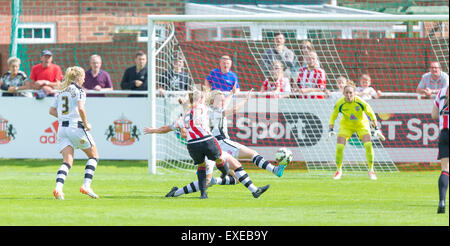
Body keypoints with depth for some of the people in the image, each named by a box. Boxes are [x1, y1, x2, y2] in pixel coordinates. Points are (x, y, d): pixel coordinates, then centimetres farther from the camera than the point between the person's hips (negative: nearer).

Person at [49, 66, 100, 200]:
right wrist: (86, 124, -8)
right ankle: (86, 186, -2)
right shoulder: (79, 90, -5)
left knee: (67, 161, 1)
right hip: (76, 127, -6)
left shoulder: (61, 91, 15)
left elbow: (52, 111, 15)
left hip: (62, 128, 6)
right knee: (94, 155, 11)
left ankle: (58, 188, -23)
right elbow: (81, 108, -19)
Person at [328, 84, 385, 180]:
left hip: (361, 124, -1)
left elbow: (371, 114, -13)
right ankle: (339, 170, 6)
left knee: (368, 145, -20)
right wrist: (331, 130, -21)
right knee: (339, 147, -16)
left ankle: (371, 170, -5)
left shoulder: (361, 102, -26)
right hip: (346, 125, 1)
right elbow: (333, 116, -8)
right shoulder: (339, 104, -22)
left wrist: (377, 129, -17)